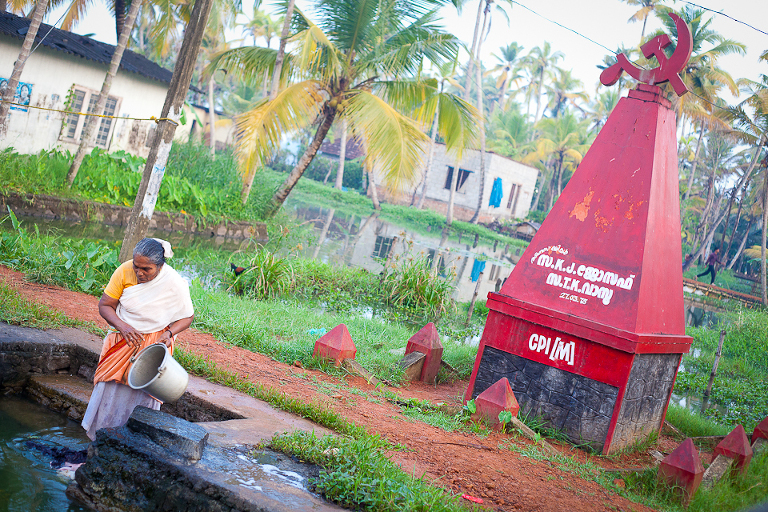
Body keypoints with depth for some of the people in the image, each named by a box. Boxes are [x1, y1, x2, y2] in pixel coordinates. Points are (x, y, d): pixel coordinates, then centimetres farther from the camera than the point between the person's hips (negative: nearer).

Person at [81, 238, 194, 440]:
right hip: (123, 337, 2)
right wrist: (122, 326, -23)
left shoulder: (174, 284, -20)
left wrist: (169, 332, -22)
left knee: (143, 391, -3)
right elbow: (104, 305, -7)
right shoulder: (125, 271, -15)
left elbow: (187, 317, -5)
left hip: (154, 343, -2)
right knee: (109, 387, 1)